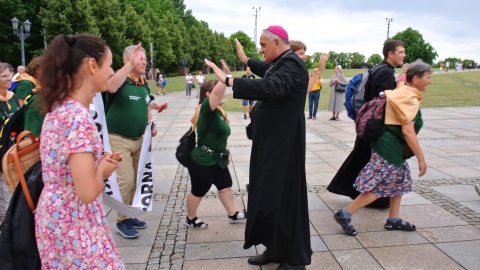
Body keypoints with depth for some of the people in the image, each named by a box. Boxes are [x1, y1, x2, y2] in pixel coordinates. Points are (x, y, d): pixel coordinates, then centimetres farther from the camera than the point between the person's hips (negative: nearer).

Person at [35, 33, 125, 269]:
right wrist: (103, 170, -9)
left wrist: (99, 162, 4)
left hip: (55, 216, 9)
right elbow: (88, 192, -28)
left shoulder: (59, 108, 3)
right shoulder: (79, 116, -25)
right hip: (74, 224, -9)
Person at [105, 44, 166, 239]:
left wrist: (151, 126, 10)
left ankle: (129, 215, 30)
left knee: (136, 180, 14)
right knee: (126, 180, -9)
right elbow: (110, 87, -39)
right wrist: (130, 64, -41)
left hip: (139, 139, 8)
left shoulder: (144, 83, 9)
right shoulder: (121, 80, -14)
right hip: (119, 139, -8)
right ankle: (121, 221, 9)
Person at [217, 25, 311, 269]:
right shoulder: (281, 63, 12)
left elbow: (271, 87, -38)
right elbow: (267, 72, 36)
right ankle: (276, 249, 28)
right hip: (272, 141, 10)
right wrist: (246, 60, 45)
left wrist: (229, 81, -38)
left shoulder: (292, 65, -18)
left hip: (283, 144, -10)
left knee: (283, 196, -2)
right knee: (270, 193, 14)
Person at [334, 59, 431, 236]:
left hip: (392, 146, 10)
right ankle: (345, 214, -1)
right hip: (389, 148, -10)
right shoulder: (410, 99, -17)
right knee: (378, 187, -6)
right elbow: (408, 131, -24)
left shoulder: (402, 93, 11)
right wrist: (421, 159, -20)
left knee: (400, 181, 17)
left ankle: (393, 220, 27)